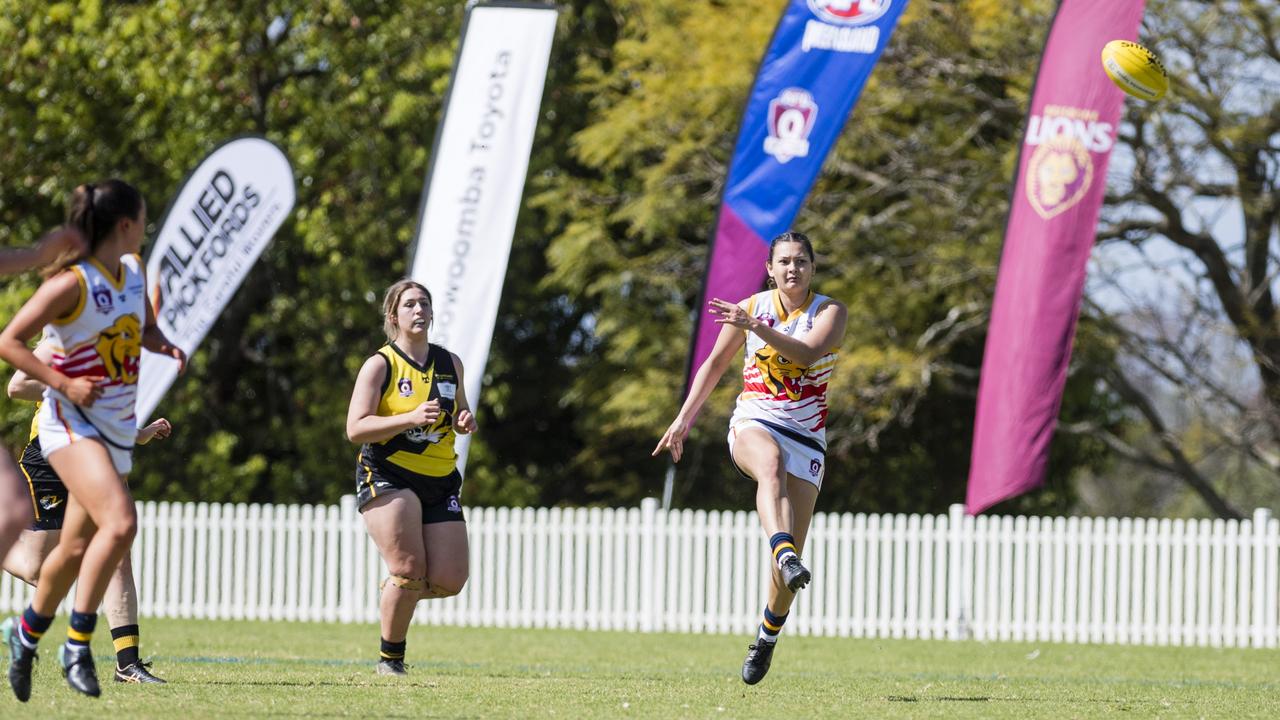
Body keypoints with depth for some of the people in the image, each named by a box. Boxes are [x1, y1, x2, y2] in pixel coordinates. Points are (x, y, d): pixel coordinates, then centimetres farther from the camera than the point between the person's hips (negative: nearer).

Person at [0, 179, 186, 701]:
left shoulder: (135, 270, 6)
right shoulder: (72, 283, -17)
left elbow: (146, 329, 24)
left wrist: (167, 348, 2)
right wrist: (65, 384, -22)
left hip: (118, 428, 8)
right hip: (71, 423, -8)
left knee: (78, 547, 13)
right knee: (119, 523, -27)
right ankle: (77, 647, -19)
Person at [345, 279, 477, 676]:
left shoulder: (450, 363, 12)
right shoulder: (380, 365, -5)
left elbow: (460, 414, 27)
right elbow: (355, 428, -13)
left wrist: (465, 422, 1)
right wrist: (412, 418, -25)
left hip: (440, 482, 5)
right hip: (387, 477, -5)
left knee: (449, 580, -5)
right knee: (410, 569, -18)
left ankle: (394, 593, 28)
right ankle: (390, 658, 0)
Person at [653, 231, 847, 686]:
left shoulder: (830, 312, -1)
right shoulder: (749, 308, 4)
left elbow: (807, 352, -22)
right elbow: (715, 364, 16)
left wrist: (755, 327, -31)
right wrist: (684, 419, 13)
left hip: (806, 438, 0)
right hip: (753, 425, 0)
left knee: (792, 554, -7)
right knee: (771, 462, -40)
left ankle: (767, 636, 18)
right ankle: (783, 553, -65)